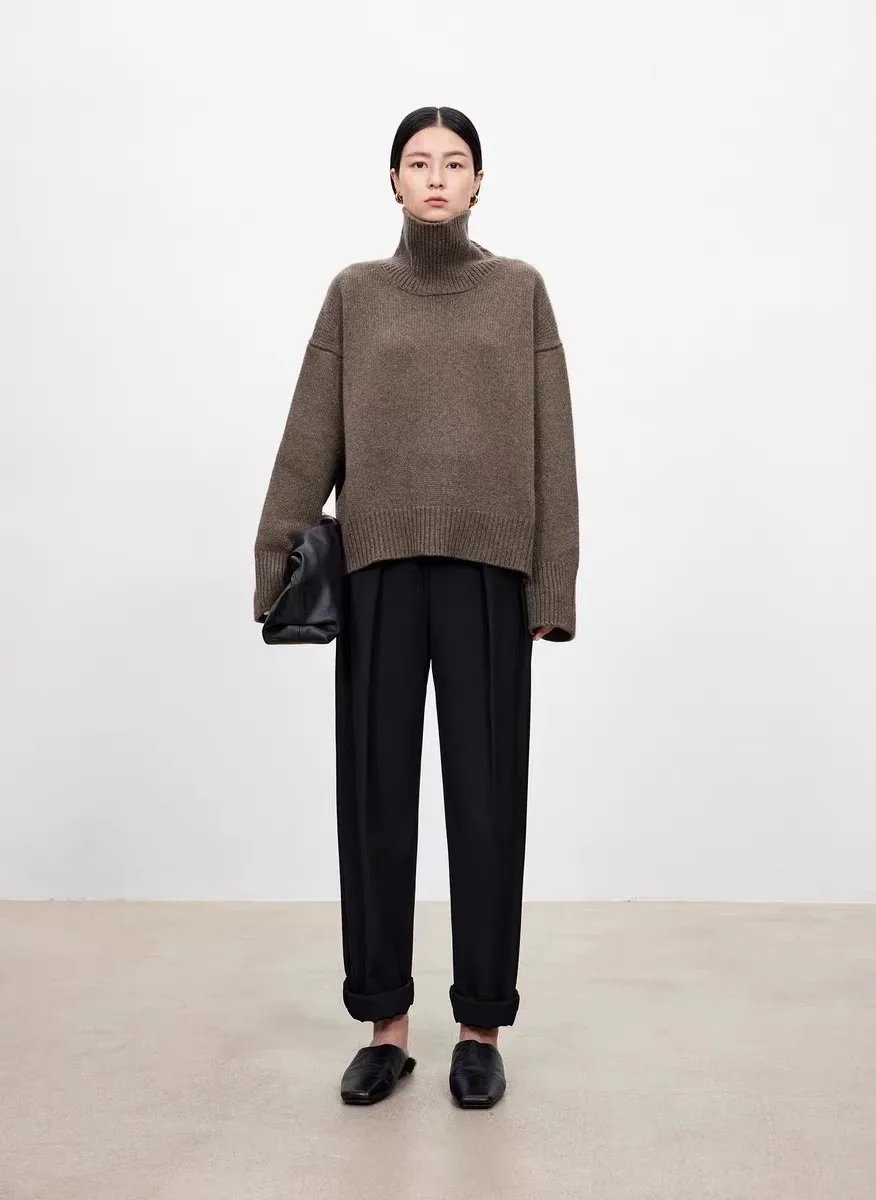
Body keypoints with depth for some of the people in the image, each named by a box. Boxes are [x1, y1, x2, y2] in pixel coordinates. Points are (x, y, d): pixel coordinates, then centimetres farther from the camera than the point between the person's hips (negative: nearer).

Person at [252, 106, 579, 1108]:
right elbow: (309, 438, 4)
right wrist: (277, 564, -5)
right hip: (380, 564, 1)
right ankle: (385, 1023, 18)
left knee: (485, 789, 2)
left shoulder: (520, 290, 8)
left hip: (487, 567, -1)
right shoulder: (355, 294, 10)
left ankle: (481, 1028, 16)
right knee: (377, 786, 3)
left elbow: (551, 445, 3)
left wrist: (554, 583, -4)